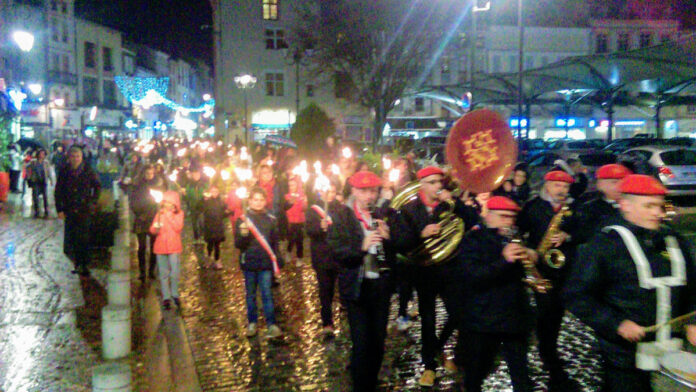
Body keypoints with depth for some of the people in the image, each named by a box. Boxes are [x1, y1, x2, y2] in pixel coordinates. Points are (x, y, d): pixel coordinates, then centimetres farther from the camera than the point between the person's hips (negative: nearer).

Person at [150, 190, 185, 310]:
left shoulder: (179, 213, 2)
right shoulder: (159, 213, 8)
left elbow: (178, 227, -14)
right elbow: (152, 229, 7)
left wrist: (169, 214, -14)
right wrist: (155, 229, -16)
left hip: (174, 247, -2)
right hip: (160, 246, 2)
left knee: (175, 273, -6)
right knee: (163, 273, 4)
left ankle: (175, 295, 12)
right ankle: (166, 297, 10)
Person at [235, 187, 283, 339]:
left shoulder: (270, 220, 3)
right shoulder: (243, 219, -1)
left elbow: (275, 243, 9)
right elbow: (238, 244, -4)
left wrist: (277, 262, 5)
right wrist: (243, 234, -24)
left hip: (266, 263, 0)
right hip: (249, 263, 0)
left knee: (267, 294, -4)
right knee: (250, 294, 11)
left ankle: (271, 324, -3)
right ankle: (252, 323, 21)